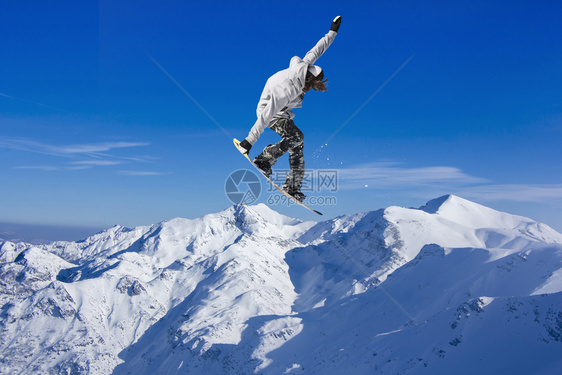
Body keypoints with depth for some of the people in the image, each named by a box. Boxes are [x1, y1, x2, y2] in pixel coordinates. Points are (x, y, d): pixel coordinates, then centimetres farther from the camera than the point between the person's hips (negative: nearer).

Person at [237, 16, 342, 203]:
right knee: (295, 136, -28)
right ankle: (263, 161, -17)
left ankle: (293, 187, 9)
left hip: (283, 112, 8)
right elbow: (265, 117, -38)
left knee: (297, 146, 4)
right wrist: (250, 140, -37)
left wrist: (333, 32, 8)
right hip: (269, 112, -8)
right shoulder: (285, 91, -39)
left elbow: (316, 50, -1)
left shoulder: (304, 66, -19)